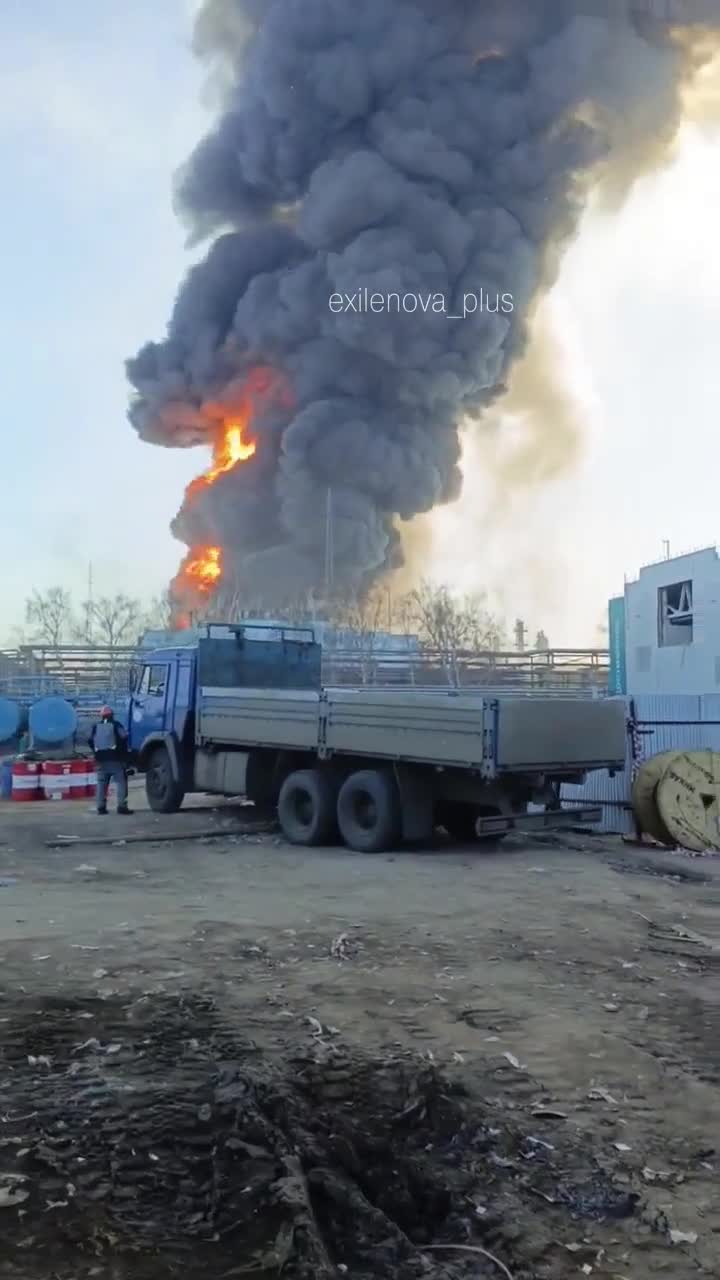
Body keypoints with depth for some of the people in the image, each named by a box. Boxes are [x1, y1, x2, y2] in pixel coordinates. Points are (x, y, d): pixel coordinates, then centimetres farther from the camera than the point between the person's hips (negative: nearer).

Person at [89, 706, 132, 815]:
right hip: (115, 758, -4)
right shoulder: (116, 725, -3)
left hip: (101, 758, 4)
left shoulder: (95, 727, 9)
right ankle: (122, 806, -13)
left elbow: (91, 741, 8)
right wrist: (123, 753, 7)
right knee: (120, 781, -4)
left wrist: (96, 753, 16)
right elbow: (123, 739, -6)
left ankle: (101, 807, 8)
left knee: (101, 783, 10)